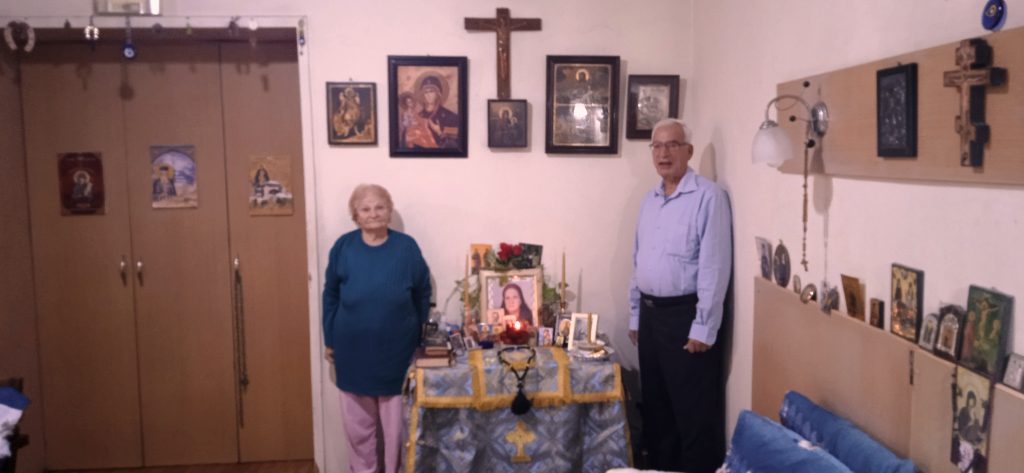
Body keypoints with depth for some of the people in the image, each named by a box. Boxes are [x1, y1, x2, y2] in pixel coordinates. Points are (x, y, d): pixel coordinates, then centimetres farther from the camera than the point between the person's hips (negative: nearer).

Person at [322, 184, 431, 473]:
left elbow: (423, 294, 3)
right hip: (353, 349, 1)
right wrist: (329, 340, 5)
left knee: (395, 419, 11)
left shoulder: (407, 247, -5)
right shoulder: (343, 247, -3)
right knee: (357, 419, 13)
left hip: (396, 349, -1)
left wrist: (417, 337, 4)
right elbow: (330, 295, 4)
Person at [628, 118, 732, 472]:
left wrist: (703, 327, -18)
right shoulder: (649, 200, 12)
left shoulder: (708, 196, -12)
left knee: (694, 413, 1)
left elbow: (715, 267, -17)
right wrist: (635, 315, 15)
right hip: (651, 313, 8)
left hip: (685, 314, -8)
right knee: (655, 406, 17)